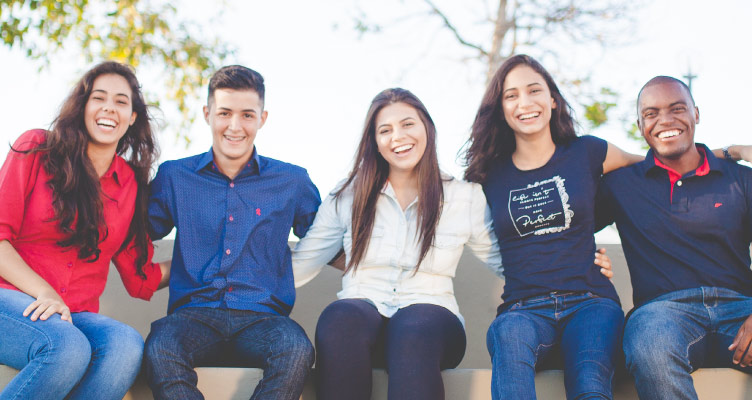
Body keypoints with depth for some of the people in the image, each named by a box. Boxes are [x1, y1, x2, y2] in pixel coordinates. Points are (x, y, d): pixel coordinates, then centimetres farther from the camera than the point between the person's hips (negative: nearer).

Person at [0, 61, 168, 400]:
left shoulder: (132, 183, 13)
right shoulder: (36, 149, 5)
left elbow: (140, 279, 15)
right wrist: (44, 293, -15)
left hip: (76, 316, 3)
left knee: (127, 345, -32)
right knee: (69, 346, -37)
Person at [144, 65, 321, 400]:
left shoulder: (293, 182, 13)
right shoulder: (173, 177, 14)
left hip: (262, 317, 0)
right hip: (194, 313, 0)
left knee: (297, 350, -35)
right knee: (159, 350, -35)